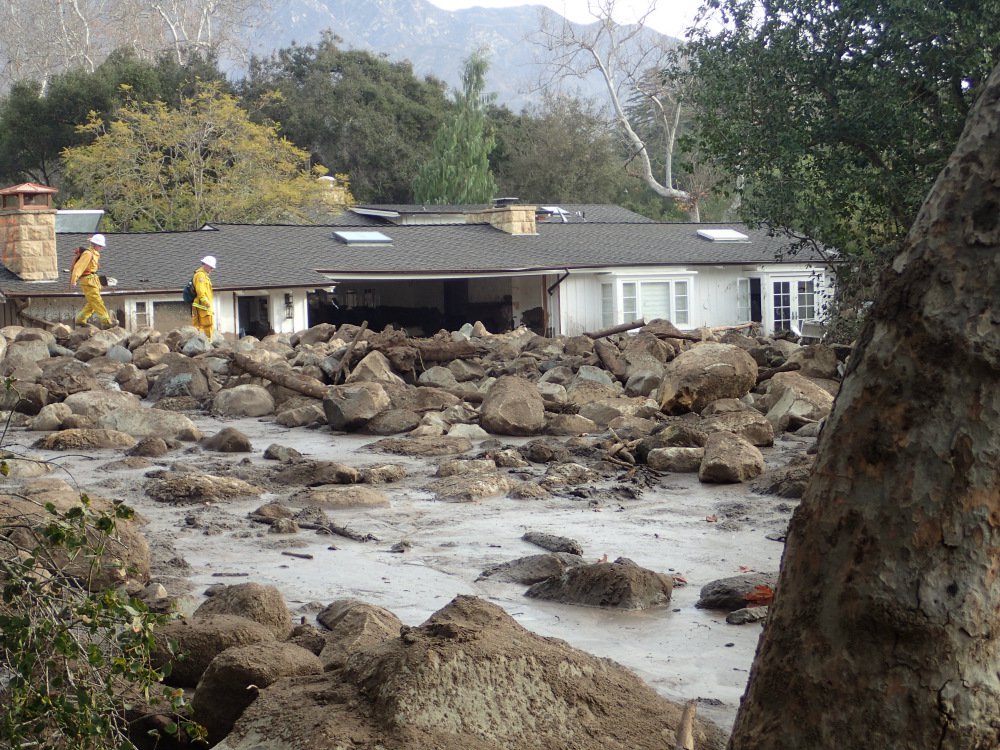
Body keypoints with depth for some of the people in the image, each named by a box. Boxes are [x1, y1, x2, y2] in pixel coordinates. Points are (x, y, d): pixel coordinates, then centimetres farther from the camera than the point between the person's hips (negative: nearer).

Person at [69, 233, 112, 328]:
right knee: (97, 302, -11)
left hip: (92, 280, 10)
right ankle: (106, 322, -13)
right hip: (88, 281, -10)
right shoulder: (88, 254, -15)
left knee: (92, 303, 11)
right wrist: (73, 280, -25)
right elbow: (79, 266, -20)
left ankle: (80, 320, 15)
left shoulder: (94, 254, 16)